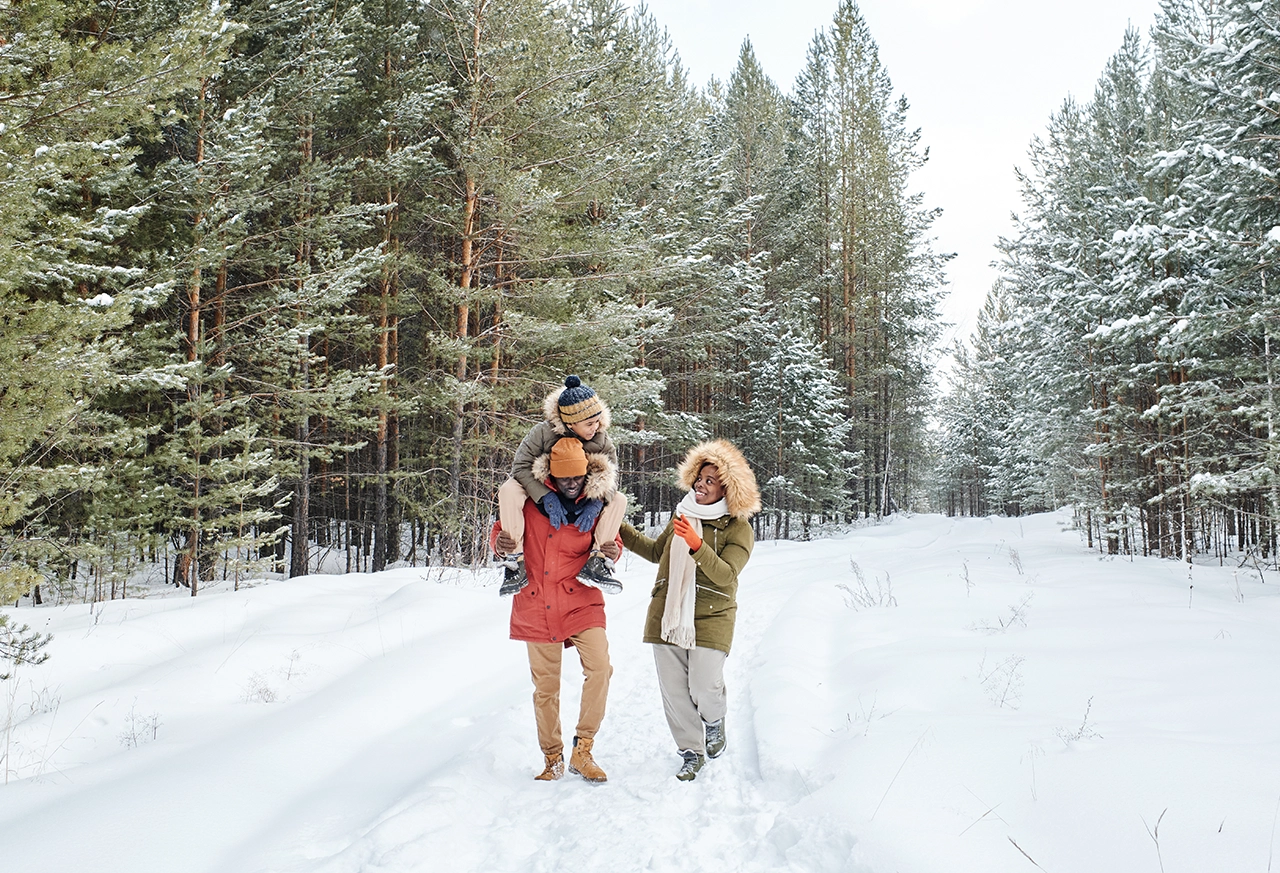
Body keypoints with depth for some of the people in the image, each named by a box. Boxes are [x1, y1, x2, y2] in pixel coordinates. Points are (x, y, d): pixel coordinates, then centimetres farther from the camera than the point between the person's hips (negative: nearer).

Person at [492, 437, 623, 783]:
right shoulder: (531, 499, -2)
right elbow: (503, 530, 9)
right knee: (545, 687, 8)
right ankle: (553, 759, 25)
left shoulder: (595, 506, 0)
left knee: (599, 667, -21)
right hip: (537, 608, 1)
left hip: (581, 603, 0)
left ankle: (582, 751, -7)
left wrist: (612, 551, -12)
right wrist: (500, 540, -15)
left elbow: (608, 543, 12)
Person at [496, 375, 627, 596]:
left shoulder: (602, 441, -13)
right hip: (540, 498, -2)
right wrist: (546, 496, -39)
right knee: (509, 490, -33)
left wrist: (596, 503, -35)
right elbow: (521, 466, -26)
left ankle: (597, 560, -27)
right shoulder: (543, 432, -23)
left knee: (619, 500, -19)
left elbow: (610, 477, -14)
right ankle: (515, 561, -32)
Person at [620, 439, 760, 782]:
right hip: (667, 615, 5)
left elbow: (725, 574, -20)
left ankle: (714, 720, 25)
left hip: (711, 619, -5)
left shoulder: (738, 529, -6)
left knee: (704, 687, -11)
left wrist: (697, 545, -33)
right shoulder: (682, 515, 11)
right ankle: (691, 752, 24)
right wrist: (619, 528, 24)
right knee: (673, 688, 5)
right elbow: (656, 552, 27)